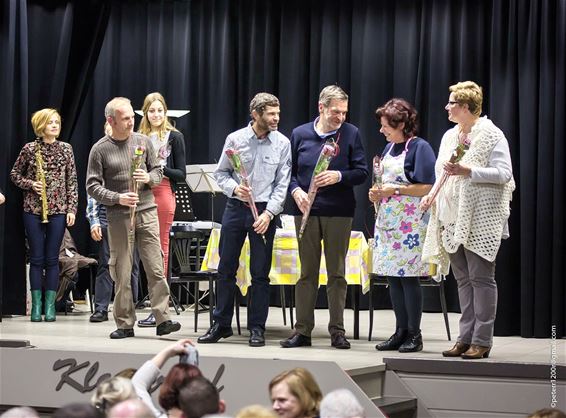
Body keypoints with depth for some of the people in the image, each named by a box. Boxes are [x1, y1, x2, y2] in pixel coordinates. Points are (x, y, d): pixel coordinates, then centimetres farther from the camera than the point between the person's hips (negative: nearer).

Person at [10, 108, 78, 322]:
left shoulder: (66, 149, 4)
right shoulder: (30, 149, 1)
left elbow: (72, 182, 5)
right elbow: (15, 174, 10)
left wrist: (72, 209, -1)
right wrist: (30, 184, -7)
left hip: (58, 210, 1)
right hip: (33, 210, -1)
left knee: (52, 259, 3)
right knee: (37, 258, 2)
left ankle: (50, 305, 8)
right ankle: (36, 305, 8)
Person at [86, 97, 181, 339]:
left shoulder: (143, 141, 8)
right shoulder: (100, 150, 0)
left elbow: (158, 171, 16)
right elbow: (93, 186, -2)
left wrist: (149, 178, -7)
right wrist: (118, 198, -16)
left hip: (146, 212, 2)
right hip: (119, 217, -2)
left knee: (156, 268, -4)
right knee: (122, 272, 1)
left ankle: (162, 320, -3)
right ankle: (125, 324, 9)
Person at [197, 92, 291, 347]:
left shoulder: (282, 143, -1)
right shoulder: (235, 139, 0)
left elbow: (282, 183, -2)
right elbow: (221, 173, 7)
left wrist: (269, 213, -11)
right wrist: (234, 188, -13)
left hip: (264, 211, -1)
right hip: (235, 208, 1)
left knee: (260, 273, 1)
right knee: (226, 268, 5)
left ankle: (257, 328, 9)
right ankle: (221, 324, 15)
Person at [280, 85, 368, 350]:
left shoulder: (351, 134, 1)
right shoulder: (300, 134, 5)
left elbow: (361, 172, 1)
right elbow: (288, 171, 9)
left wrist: (338, 176, -16)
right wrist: (296, 191, -9)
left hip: (339, 212, -1)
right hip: (306, 210, 1)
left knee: (337, 273, 4)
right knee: (307, 273, 6)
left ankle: (337, 331, 11)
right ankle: (302, 330, 11)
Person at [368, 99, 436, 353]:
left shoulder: (419, 147, -9)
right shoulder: (389, 148, 15)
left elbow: (427, 188, -14)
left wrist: (395, 190, -17)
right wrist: (377, 193, 4)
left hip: (410, 224, -8)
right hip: (387, 221, 8)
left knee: (408, 277, -6)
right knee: (392, 276, 7)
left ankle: (414, 334, 1)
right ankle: (401, 331, 14)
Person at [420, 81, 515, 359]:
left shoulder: (491, 135, -7)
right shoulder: (450, 136, 17)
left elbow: (503, 173, -14)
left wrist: (468, 171, -22)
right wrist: (432, 194, 8)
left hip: (480, 219, -8)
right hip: (453, 219, 8)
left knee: (481, 278, -5)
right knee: (463, 279, 9)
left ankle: (482, 340, -3)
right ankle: (466, 337, 12)